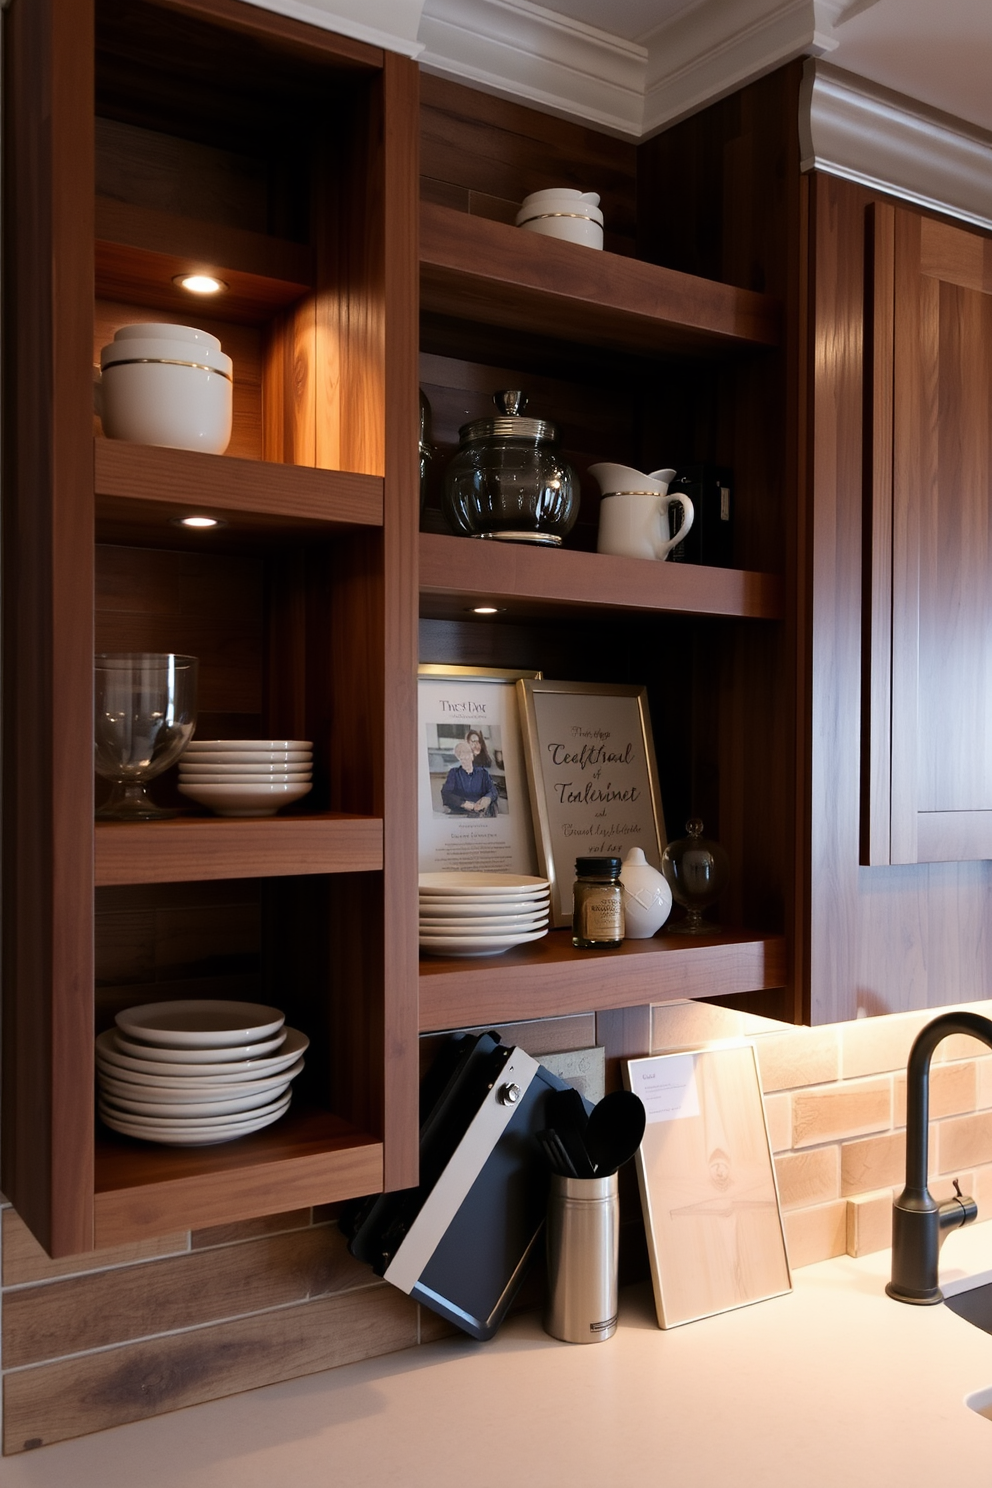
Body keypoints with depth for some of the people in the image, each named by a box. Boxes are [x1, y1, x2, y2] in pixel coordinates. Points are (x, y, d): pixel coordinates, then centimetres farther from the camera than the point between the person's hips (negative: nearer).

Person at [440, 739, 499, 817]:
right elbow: (445, 794, 1)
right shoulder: (453, 773, 16)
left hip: (480, 814, 2)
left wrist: (488, 798, -21)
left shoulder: (483, 773, 19)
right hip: (458, 815, -2)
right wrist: (463, 803, -17)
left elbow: (493, 791, 5)